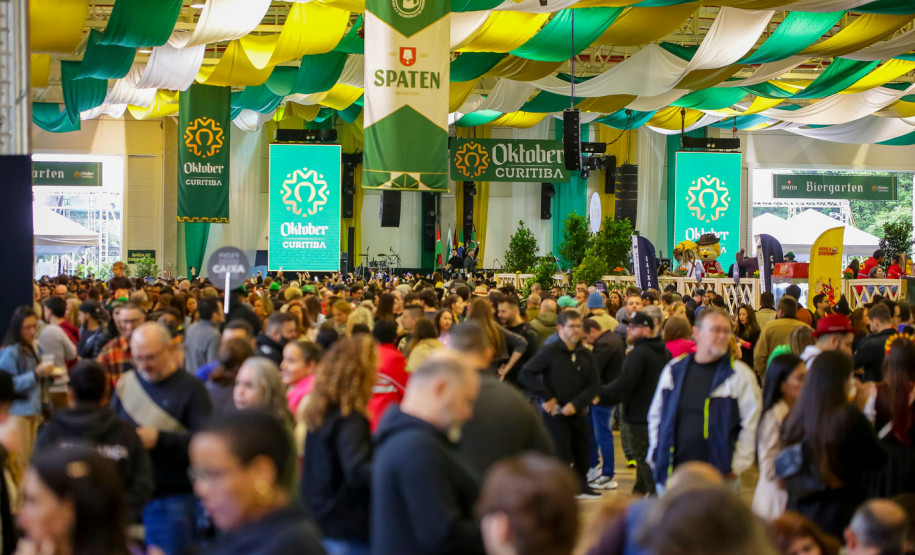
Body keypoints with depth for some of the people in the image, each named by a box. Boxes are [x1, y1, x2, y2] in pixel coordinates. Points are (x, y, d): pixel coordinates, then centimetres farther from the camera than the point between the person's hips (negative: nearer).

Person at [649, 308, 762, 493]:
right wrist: (655, 457, 10)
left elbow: (751, 424, -4)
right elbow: (655, 415, 18)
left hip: (718, 475, -3)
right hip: (672, 473, 4)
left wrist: (737, 467, -8)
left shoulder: (740, 375, -2)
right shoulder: (673, 370, 9)